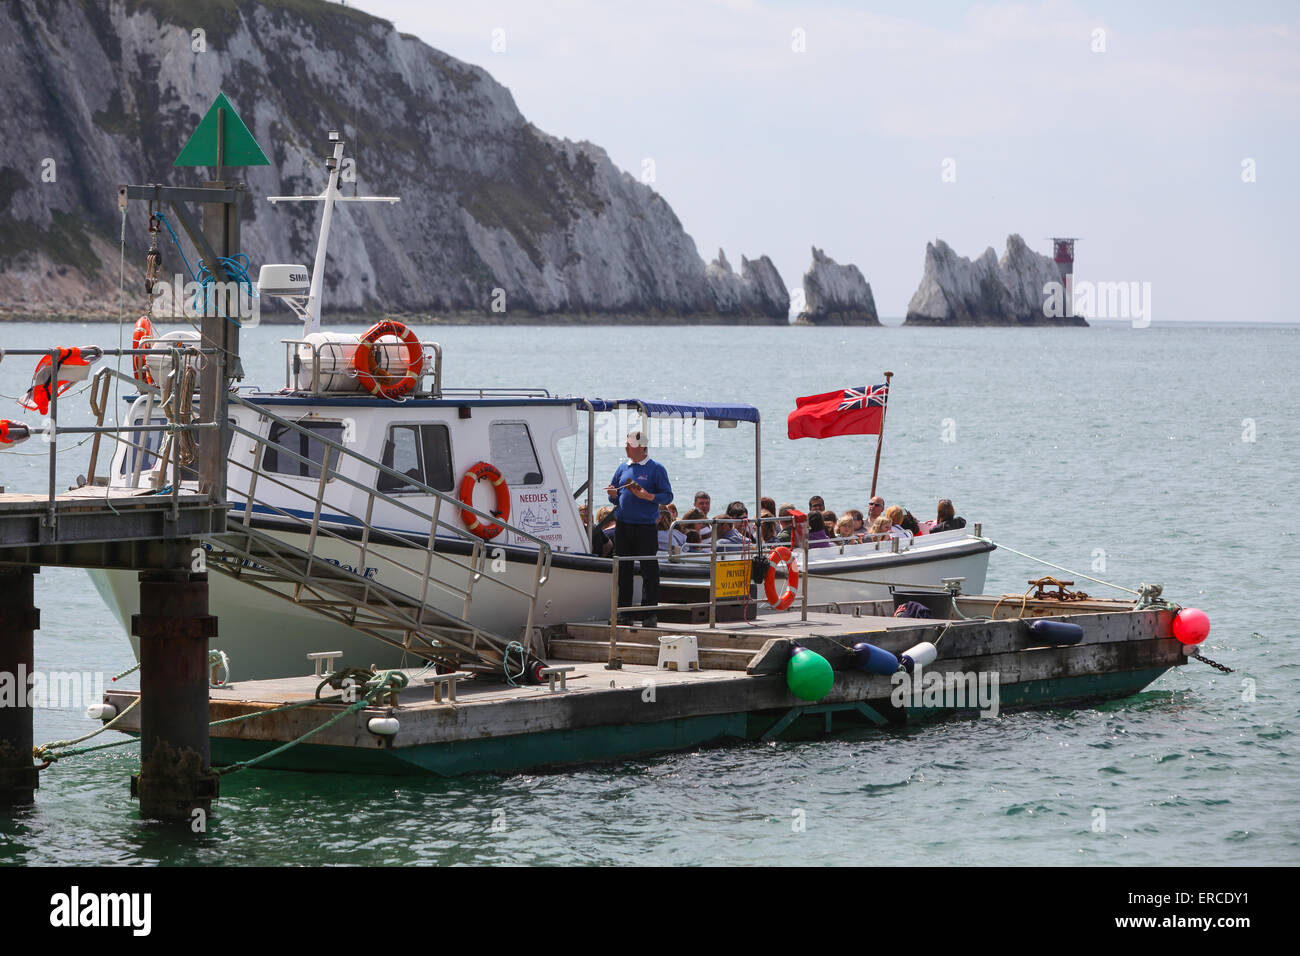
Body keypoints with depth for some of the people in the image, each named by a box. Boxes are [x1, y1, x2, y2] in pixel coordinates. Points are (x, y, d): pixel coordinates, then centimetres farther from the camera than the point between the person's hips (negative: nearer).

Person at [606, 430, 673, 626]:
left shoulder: (655, 469, -1)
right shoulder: (623, 468, 14)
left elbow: (667, 496, -4)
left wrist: (648, 496, -19)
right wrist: (613, 494, -2)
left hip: (646, 526, -5)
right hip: (623, 525, 5)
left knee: (649, 569, -3)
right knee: (623, 569, 7)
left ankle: (649, 614, 0)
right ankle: (623, 612, 14)